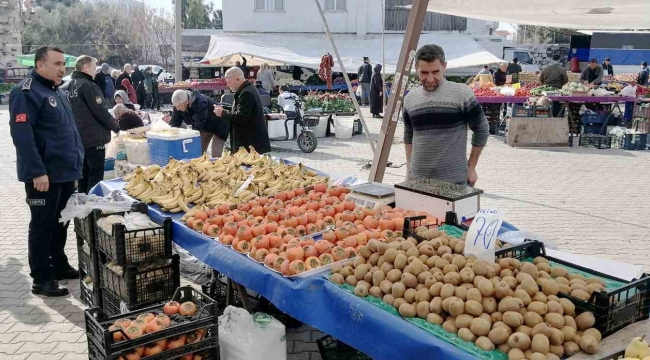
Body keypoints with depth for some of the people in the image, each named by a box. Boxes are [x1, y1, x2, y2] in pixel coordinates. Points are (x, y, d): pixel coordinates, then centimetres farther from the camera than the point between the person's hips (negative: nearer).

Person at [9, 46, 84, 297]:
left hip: (65, 172, 9)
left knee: (60, 223, 17)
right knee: (42, 226, 0)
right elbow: (22, 135, -21)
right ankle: (41, 279, 9)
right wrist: (37, 172, -25)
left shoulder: (56, 91, 15)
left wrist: (75, 163, 20)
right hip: (44, 175, -9)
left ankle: (59, 266, 31)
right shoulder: (26, 93, -14)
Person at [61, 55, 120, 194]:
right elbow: (102, 112, -17)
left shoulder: (66, 87, 9)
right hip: (94, 139, -8)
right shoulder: (88, 86, -16)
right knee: (95, 178, -2)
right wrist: (116, 127, -3)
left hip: (76, 139, 8)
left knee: (83, 175, 17)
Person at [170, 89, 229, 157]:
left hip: (218, 126, -7)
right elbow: (174, 122, -14)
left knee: (215, 155, -12)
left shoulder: (200, 103, -37)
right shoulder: (178, 104, -15)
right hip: (204, 128, 7)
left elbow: (197, 125, -40)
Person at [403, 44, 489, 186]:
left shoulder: (462, 94, -7)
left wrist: (471, 167, 0)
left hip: (454, 180, -4)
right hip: (417, 179, 4)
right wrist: (409, 167, 11)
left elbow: (481, 130, -1)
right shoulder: (410, 99, 6)